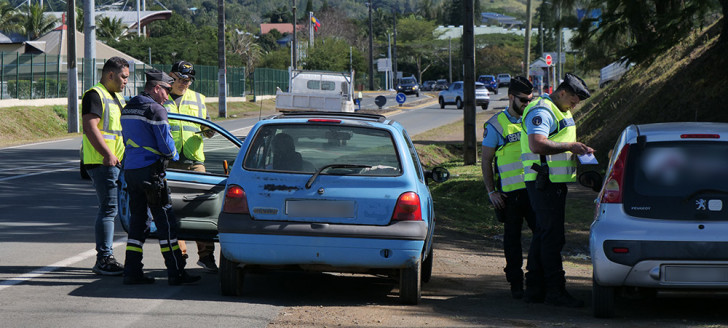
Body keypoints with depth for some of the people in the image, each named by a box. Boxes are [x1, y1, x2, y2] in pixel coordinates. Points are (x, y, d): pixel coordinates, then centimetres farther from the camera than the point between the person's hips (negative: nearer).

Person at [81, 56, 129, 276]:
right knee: (108, 209, -11)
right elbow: (90, 127, -20)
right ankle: (104, 260, -10)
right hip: (101, 162, -10)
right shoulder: (94, 95, -10)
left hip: (117, 161, 10)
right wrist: (108, 154, -26)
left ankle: (105, 257, 17)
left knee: (108, 208, 12)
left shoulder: (116, 97, 22)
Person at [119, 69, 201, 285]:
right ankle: (176, 273, -3)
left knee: (137, 220, 12)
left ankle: (132, 271, 9)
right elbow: (166, 145, -13)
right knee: (165, 221, -4)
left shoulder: (127, 109, 14)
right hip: (150, 171, -8)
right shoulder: (155, 110, -12)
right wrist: (175, 157, 9)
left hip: (130, 170, 8)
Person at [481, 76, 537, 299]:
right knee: (512, 237, 3)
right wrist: (491, 191, -5)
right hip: (510, 191, -3)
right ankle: (516, 283, 9)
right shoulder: (496, 125, 1)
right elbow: (486, 161, 3)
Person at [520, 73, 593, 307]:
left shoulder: (559, 111, 19)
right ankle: (555, 291, -7)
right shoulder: (542, 111, -15)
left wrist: (578, 151, 12)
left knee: (544, 235, 12)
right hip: (544, 183, -11)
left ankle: (535, 289, 16)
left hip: (554, 182, 11)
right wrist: (569, 146, -24)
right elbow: (538, 145, -29)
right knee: (552, 237, -9)